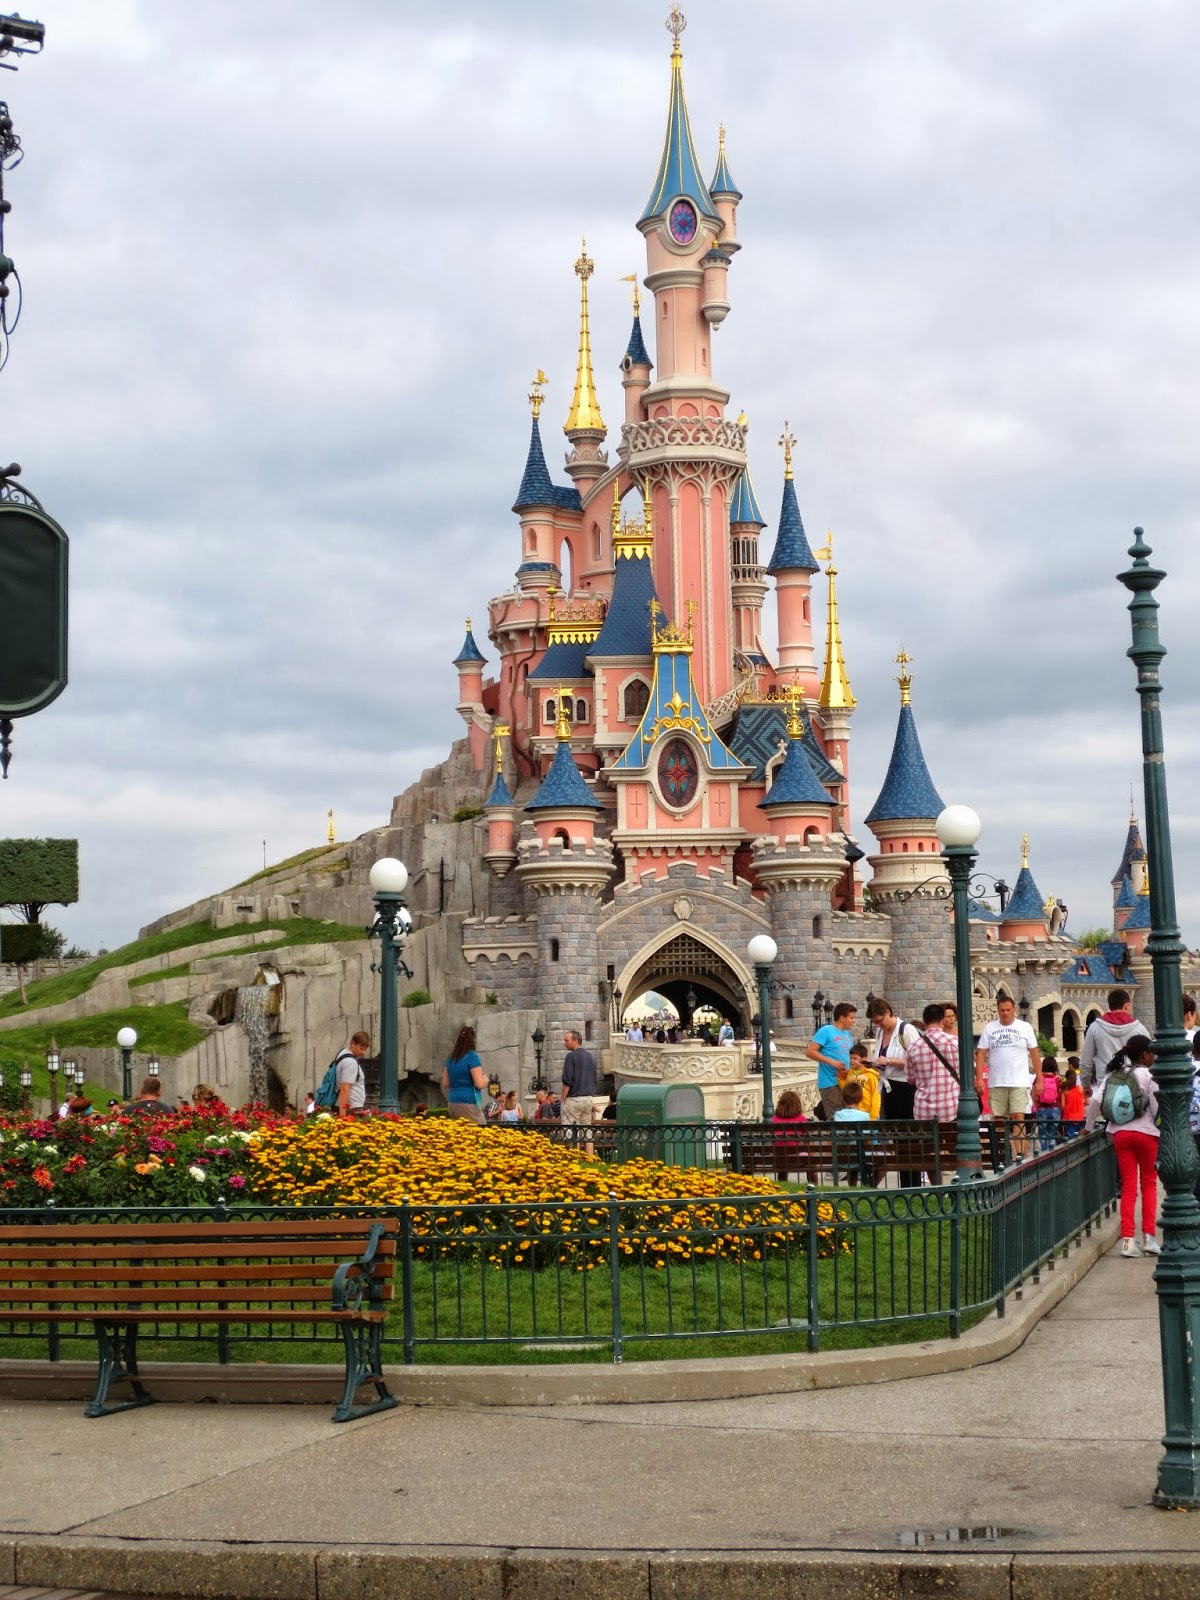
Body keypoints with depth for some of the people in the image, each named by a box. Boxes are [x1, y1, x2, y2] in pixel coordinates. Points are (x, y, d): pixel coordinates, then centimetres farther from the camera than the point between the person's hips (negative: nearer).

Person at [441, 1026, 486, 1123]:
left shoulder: (451, 1058, 10)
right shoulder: (472, 1056, -10)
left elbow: (445, 1084, 16)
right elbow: (479, 1084, -14)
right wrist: (485, 1079, 6)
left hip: (452, 1104, 7)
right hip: (468, 1104, -7)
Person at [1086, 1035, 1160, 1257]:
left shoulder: (1114, 1073, 6)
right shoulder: (1147, 1075, -8)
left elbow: (1096, 1100, 0)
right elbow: (1157, 1108, -9)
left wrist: (1089, 1126, 11)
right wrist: (1161, 1130, 5)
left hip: (1120, 1133, 4)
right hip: (1146, 1132, -4)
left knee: (1128, 1186, 6)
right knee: (1148, 1183, 10)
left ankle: (1128, 1239, -1)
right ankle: (1148, 1237, 5)